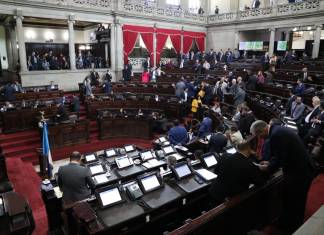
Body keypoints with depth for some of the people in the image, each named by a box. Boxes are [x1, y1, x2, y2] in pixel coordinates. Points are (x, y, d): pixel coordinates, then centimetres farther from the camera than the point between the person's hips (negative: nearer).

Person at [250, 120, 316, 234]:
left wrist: (268, 168, -8)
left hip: (299, 173, -10)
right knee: (288, 200, 25)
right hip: (302, 169, 10)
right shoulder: (278, 129, 4)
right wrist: (270, 162, 9)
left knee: (293, 204, 10)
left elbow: (280, 159, -25)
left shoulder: (276, 134, -28)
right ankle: (284, 224, 44)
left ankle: (291, 229, 30)